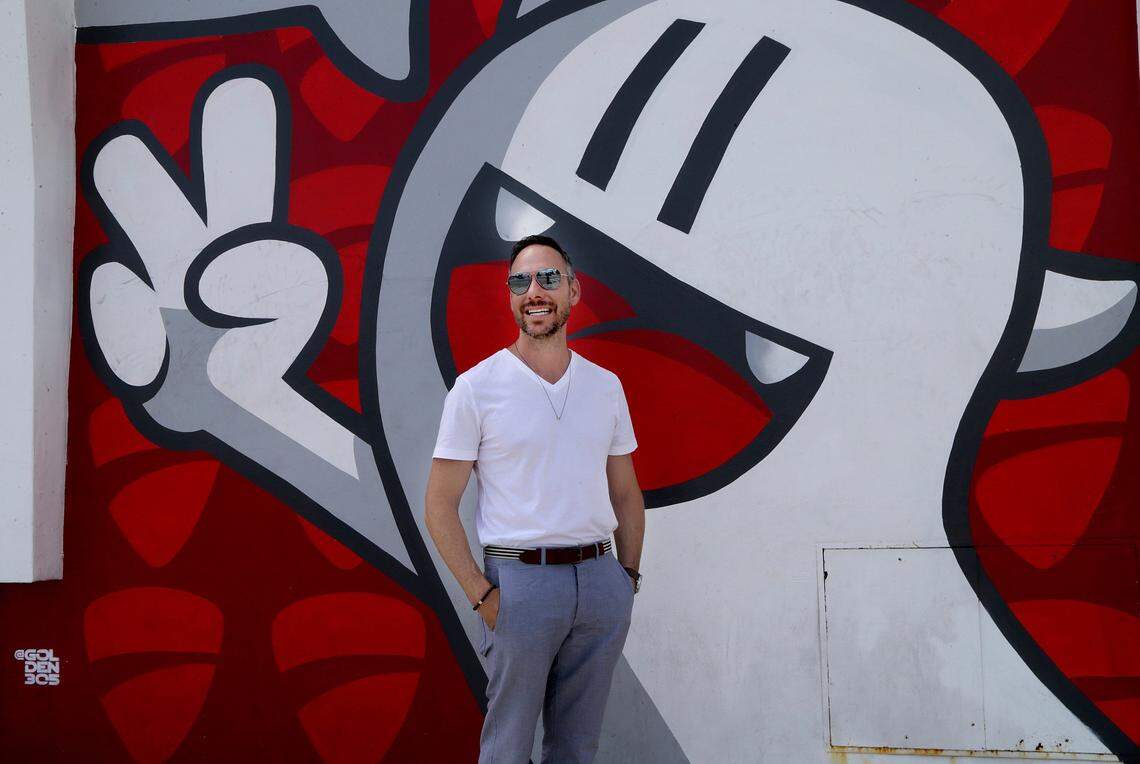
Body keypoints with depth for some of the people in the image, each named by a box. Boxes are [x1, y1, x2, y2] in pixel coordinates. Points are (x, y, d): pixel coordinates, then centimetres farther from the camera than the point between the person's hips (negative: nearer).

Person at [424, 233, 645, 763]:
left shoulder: (606, 386, 9)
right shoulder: (476, 387, -4)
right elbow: (440, 505, -5)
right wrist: (480, 594, -11)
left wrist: (629, 574, 8)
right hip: (521, 579, -4)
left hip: (601, 578, 4)